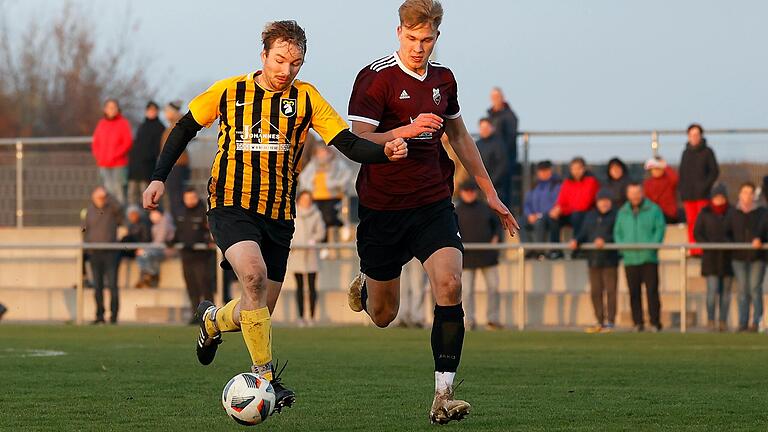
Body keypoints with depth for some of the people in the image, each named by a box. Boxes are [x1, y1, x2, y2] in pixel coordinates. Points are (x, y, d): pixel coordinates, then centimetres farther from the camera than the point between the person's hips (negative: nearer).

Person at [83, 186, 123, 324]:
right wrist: (86, 243, 8)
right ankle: (99, 316, 11)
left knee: (112, 285, -7)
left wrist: (106, 196, -25)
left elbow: (118, 208, -23)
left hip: (110, 252, -4)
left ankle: (114, 315, -4)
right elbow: (85, 229, 19)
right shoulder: (90, 210, 12)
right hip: (94, 253, 4)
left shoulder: (112, 209, 0)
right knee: (97, 286, 6)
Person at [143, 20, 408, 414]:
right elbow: (185, 128, 12)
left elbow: (350, 145, -7)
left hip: (278, 215, 3)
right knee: (254, 274, -30)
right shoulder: (228, 92, -1)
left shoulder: (305, 98, 1)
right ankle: (265, 378, -23)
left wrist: (386, 152, -26)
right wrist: (159, 178, 3)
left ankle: (213, 321, 44)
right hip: (231, 205, -3)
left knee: (259, 311, 7)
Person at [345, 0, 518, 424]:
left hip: (433, 205, 3)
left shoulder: (443, 78, 8)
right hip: (382, 209, -3)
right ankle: (364, 287, 47)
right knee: (383, 315, 8)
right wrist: (407, 130, -33)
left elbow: (458, 134, 22)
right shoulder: (375, 78, -10)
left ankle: (443, 395, -20)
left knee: (449, 285, -21)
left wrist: (490, 192, 23)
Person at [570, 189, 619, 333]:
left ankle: (610, 322, -2)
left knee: (610, 291, -5)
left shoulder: (615, 216, -2)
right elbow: (584, 233, 13)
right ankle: (600, 322, 14)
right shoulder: (590, 216, 16)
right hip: (593, 259, 6)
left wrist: (605, 240, -24)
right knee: (595, 292, 7)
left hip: (610, 260, -6)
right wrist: (576, 241, -6)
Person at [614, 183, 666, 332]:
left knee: (652, 290, -7)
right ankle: (638, 322, 7)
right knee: (634, 292, 3)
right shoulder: (623, 212, 15)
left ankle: (655, 322, -5)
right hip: (630, 258, 3)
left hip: (649, 258, -3)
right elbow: (617, 232, 15)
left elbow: (660, 229, -1)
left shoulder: (653, 209, 4)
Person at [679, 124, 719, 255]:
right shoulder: (686, 153, 14)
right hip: (688, 194, 4)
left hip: (702, 194, -4)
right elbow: (681, 173, 18)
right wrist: (681, 190, 5)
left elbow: (715, 171, -1)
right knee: (691, 222, 0)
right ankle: (693, 250, 2)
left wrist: (705, 185, -12)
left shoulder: (707, 152, 2)